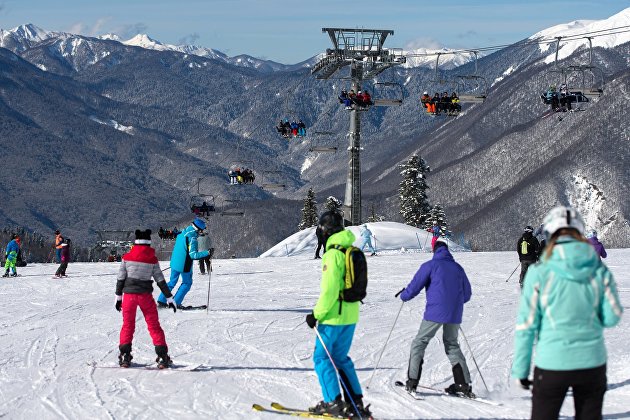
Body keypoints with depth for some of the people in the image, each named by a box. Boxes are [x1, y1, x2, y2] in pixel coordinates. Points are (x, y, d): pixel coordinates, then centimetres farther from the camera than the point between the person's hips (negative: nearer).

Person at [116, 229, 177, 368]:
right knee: (154, 325, 6)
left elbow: (120, 278, 1)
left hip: (129, 294, 0)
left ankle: (125, 355, 5)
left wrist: (118, 296, 11)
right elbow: (161, 280, -1)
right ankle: (162, 355, 1)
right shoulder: (152, 259, -3)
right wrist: (169, 298, 6)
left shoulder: (127, 257, -2)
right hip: (145, 295, 0)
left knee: (128, 325, 12)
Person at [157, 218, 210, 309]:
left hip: (174, 263, 7)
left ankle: (161, 301, 18)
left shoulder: (182, 233, 4)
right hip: (184, 265, -7)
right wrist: (207, 253, -24)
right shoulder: (192, 238, -22)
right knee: (187, 283, 11)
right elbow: (193, 255, -26)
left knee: (172, 282, 20)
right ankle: (176, 302, 7)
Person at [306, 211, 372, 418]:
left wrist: (316, 314, -15)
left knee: (322, 357, 2)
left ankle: (332, 403, 0)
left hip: (334, 316, -9)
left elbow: (329, 290, -23)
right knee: (341, 358, 18)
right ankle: (355, 402, 15)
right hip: (351, 315, 9)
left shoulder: (333, 254, -17)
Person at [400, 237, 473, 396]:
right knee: (452, 345, 19)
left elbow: (414, 287, -1)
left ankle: (412, 381, -1)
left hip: (435, 313, -4)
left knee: (419, 343, 7)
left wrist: (403, 296, 19)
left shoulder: (430, 266, -1)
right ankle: (464, 384, 10)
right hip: (455, 315, 5)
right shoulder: (458, 268, 13)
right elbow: (467, 294, 18)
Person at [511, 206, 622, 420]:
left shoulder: (540, 272, -9)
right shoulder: (599, 270, -2)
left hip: (552, 364, -2)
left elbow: (526, 325, -7)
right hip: (592, 362, 3)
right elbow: (612, 317, 1)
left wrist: (520, 369, 1)